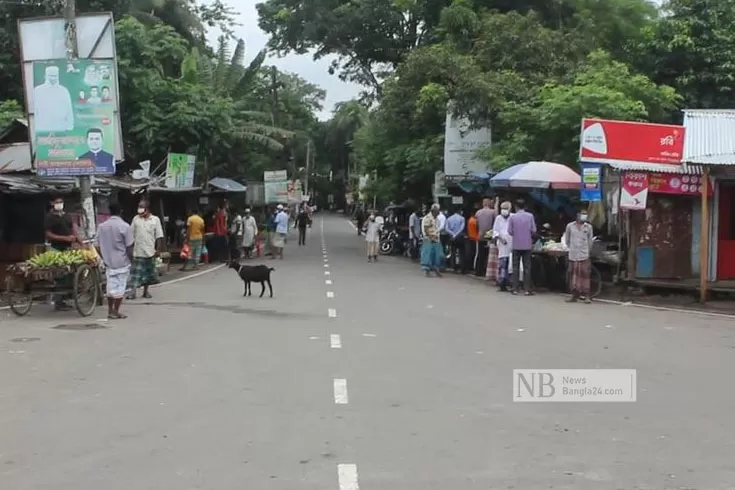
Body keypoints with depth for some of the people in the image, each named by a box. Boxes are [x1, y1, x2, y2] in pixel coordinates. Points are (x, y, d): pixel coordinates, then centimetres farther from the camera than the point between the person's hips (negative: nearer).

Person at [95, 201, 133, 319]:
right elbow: (129, 247, -11)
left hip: (108, 262, 4)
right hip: (122, 263, -4)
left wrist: (105, 259, 16)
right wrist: (131, 260, 1)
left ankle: (110, 311, 18)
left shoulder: (102, 226, 1)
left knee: (111, 287, 13)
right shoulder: (125, 226, -12)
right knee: (120, 287, 3)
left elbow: (98, 246, 5)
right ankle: (115, 312, 5)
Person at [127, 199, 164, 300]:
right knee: (136, 272, -6)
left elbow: (159, 236, 0)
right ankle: (133, 291, -7)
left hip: (150, 251, 1)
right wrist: (131, 248, -1)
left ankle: (145, 291, 20)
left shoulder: (155, 220, 0)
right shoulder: (136, 219, 3)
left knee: (148, 272, 9)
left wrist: (158, 249, -6)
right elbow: (132, 235, 5)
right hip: (138, 251, -1)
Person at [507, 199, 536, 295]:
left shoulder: (512, 217, -4)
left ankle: (515, 289, 7)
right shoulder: (530, 216, -3)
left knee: (515, 267, 7)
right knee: (527, 267, 4)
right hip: (527, 245, 0)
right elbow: (534, 230, -3)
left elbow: (510, 231, -4)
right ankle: (527, 289, 3)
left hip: (516, 245, 0)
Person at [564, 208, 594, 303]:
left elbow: (590, 241, 13)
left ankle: (587, 296, -5)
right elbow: (567, 239, 14)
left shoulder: (588, 227, 4)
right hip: (573, 255, 1)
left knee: (585, 275, -6)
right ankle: (574, 295, 11)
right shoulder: (570, 226, 4)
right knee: (573, 275, 4)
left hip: (584, 255, -1)